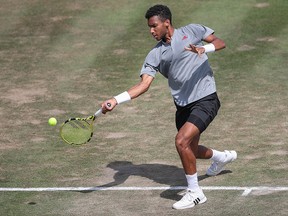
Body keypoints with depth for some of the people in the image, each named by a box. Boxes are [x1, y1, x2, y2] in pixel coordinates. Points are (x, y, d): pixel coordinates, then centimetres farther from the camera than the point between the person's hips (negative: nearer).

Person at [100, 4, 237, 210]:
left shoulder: (192, 31, -2)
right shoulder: (155, 55, 3)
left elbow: (220, 43, -2)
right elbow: (144, 84, -6)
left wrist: (204, 49, -25)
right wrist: (116, 100, -20)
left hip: (205, 99, -6)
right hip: (183, 106, 6)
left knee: (182, 140, -23)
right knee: (190, 152, 19)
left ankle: (195, 192, -7)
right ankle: (222, 156, 54)